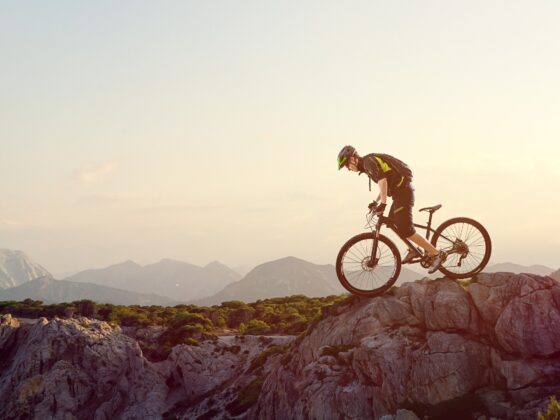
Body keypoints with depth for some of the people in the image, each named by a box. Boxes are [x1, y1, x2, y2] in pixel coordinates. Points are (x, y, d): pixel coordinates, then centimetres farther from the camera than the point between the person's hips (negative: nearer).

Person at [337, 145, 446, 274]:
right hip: (402, 191, 10)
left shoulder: (368, 161, -12)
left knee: (405, 230, -10)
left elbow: (382, 180, -28)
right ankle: (413, 250, 28)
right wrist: (376, 201, 29)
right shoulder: (368, 163, 19)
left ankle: (437, 254, -9)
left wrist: (383, 203, -31)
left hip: (403, 191, -10)